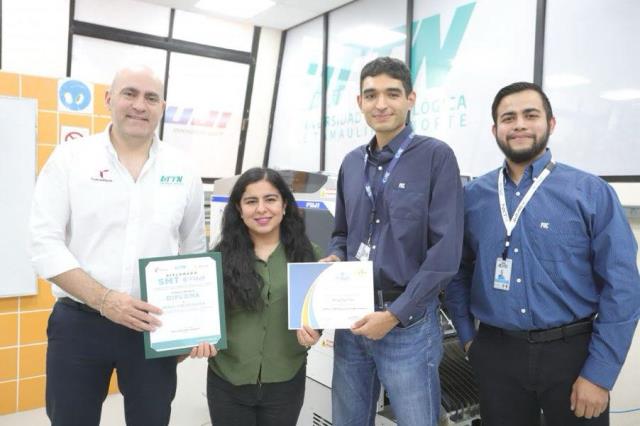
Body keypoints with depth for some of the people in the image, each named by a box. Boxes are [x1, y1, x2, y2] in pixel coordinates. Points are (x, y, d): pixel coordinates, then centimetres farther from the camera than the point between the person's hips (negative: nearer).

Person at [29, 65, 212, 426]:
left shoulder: (183, 170, 3)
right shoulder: (69, 158, -2)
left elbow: (195, 252, 9)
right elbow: (46, 244, -7)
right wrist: (103, 299, -18)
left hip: (155, 326, 2)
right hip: (78, 323, -1)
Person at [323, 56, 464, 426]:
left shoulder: (435, 156, -8)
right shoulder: (352, 163, 9)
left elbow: (445, 250, -14)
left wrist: (394, 314, -16)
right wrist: (334, 259, -3)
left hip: (408, 323, -5)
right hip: (351, 318, 6)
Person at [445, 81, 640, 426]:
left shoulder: (592, 193, -6)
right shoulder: (472, 196, 1)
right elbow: (458, 271, 9)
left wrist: (600, 373, -10)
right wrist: (467, 336, 5)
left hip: (573, 353, -1)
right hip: (496, 354, 2)